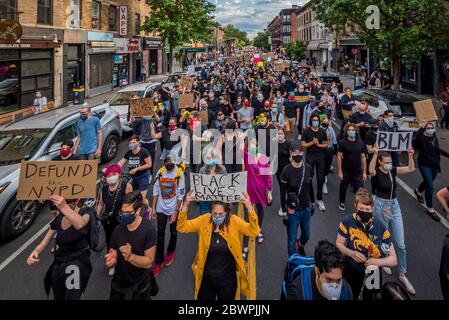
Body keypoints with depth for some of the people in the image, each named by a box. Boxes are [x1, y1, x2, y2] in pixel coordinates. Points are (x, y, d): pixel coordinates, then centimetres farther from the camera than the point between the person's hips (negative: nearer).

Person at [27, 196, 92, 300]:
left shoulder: (85, 211, -9)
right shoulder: (58, 218, 7)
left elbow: (80, 224, -34)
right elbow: (44, 242, 9)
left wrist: (64, 207, -49)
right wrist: (35, 252, -14)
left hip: (78, 263, -6)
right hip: (58, 265, 6)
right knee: (59, 297, 17)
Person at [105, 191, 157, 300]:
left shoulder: (148, 230, -23)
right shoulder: (118, 229, -10)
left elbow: (148, 262, -21)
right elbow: (113, 257, -4)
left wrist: (130, 256, -37)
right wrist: (111, 260, -27)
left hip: (139, 286, -4)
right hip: (118, 283, 4)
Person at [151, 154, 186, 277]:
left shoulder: (179, 173, -15)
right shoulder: (160, 172, -4)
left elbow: (181, 194, -13)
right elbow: (156, 190, 3)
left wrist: (175, 212, -14)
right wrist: (153, 208, 2)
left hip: (173, 209, -2)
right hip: (161, 208, 2)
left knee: (173, 232, 17)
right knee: (160, 234, 4)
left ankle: (171, 252, 42)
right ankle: (159, 261, 12)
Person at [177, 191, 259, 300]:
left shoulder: (235, 222, -12)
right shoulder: (204, 221, -8)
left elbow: (254, 231, -22)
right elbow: (182, 227, -10)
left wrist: (249, 208, -35)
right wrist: (186, 205, -25)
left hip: (227, 279, -1)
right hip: (206, 278, 1)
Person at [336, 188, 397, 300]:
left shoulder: (381, 228, -18)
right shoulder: (347, 221, -16)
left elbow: (393, 260, -13)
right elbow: (339, 244, -5)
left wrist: (377, 262, -30)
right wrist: (351, 253, -23)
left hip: (372, 275, 0)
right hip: (351, 271, 0)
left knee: (369, 297, 19)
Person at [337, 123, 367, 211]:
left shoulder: (361, 143, 2)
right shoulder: (342, 142, -7)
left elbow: (363, 157, 6)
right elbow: (339, 157, -8)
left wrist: (364, 172, 3)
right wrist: (340, 171, -12)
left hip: (358, 172, 1)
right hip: (346, 171, -1)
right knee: (343, 188, 17)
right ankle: (341, 202, 40)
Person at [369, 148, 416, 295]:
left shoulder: (393, 171, 2)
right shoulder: (376, 172, -13)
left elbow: (411, 168, -4)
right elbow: (370, 170, -38)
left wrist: (410, 155, -18)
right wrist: (375, 154, -48)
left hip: (395, 206, 4)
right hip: (381, 206, -4)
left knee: (400, 244, 3)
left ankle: (402, 275, 12)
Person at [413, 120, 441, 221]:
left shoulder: (434, 138, 5)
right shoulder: (421, 138, -13)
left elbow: (437, 152, 13)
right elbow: (416, 138, -39)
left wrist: (438, 165, 14)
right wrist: (422, 127, -42)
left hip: (434, 165, 6)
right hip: (424, 165, -6)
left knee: (428, 182, 23)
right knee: (430, 186, -11)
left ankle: (418, 191, 56)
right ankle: (430, 209, 0)